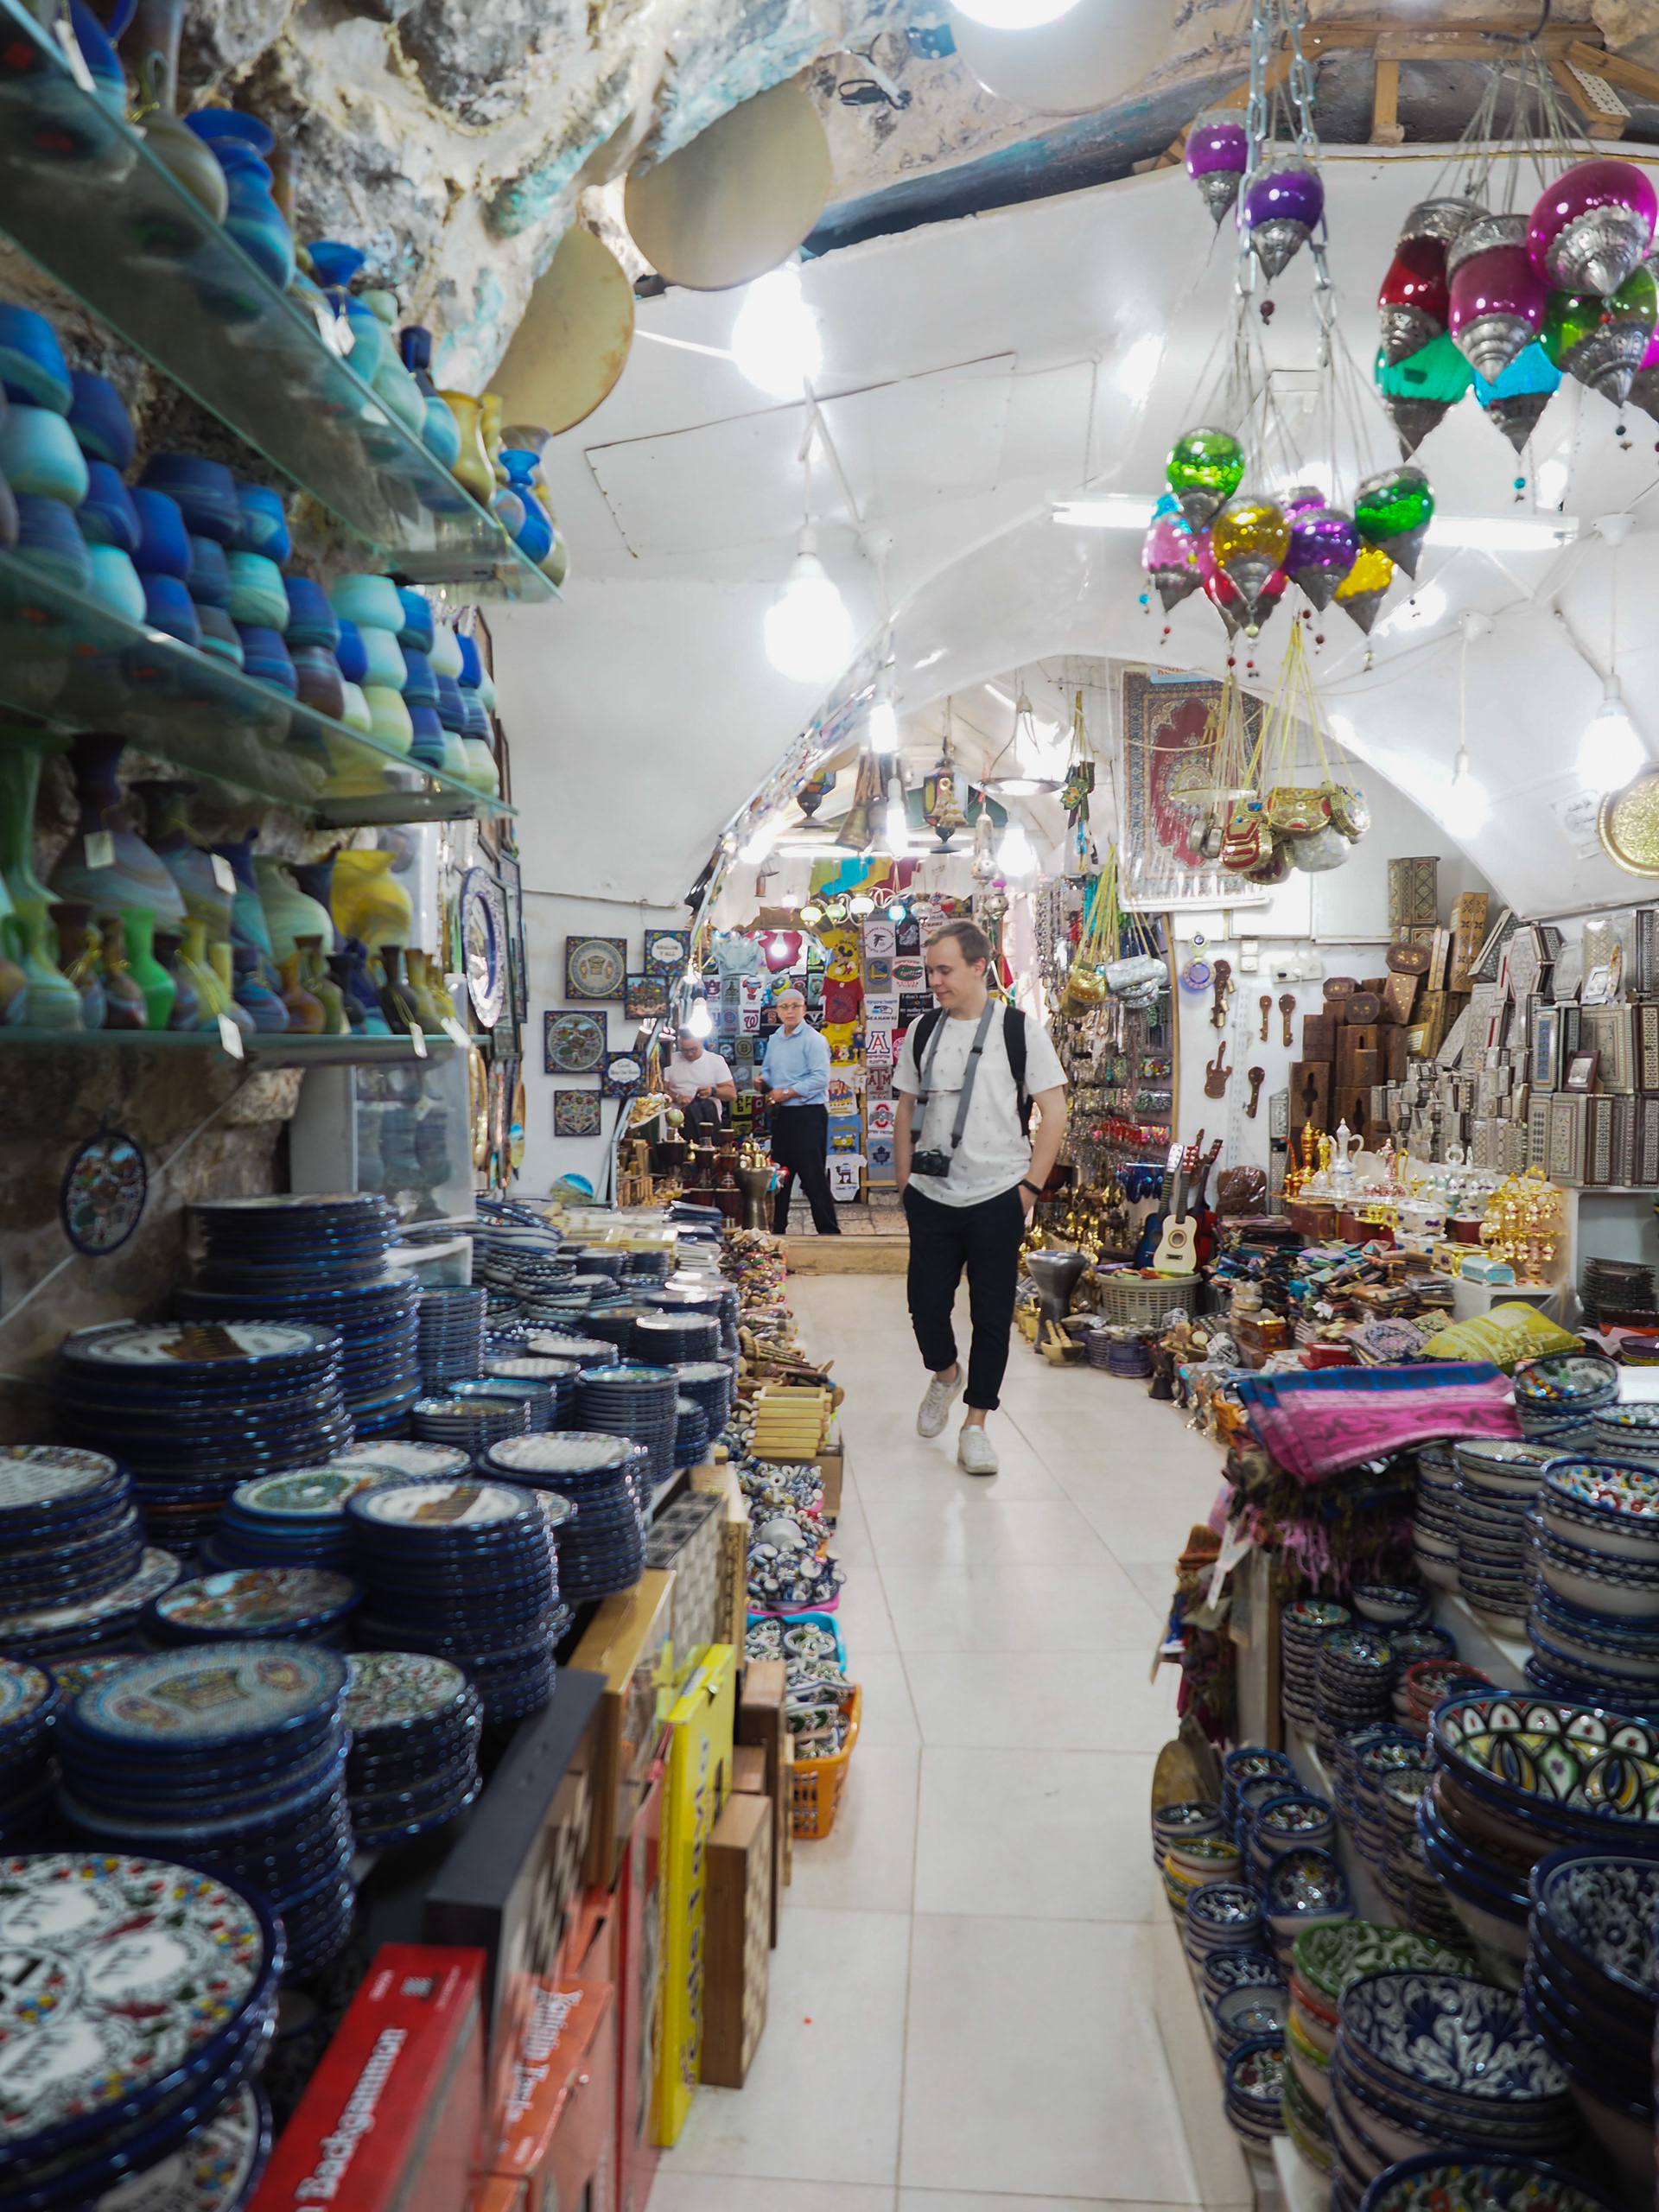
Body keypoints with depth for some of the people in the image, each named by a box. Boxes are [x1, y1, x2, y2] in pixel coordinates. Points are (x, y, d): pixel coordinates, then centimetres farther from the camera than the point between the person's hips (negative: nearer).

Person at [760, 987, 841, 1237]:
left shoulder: (813, 1039, -11)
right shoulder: (774, 1040, 13)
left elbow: (821, 1078, -20)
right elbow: (767, 1071, 25)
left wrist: (787, 1093, -18)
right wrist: (764, 1081, 2)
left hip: (807, 1115, -8)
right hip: (780, 1114, 8)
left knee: (813, 1175, -7)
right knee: (779, 1172, 14)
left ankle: (829, 1230, -1)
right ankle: (777, 1228, 24)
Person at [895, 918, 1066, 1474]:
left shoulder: (1020, 1030, -5)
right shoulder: (922, 1032, 6)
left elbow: (1054, 1111, -4)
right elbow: (906, 1111, 14)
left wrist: (1030, 1187, -8)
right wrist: (906, 1182, 7)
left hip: (998, 1198, -3)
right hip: (932, 1197, 3)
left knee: (992, 1314, 5)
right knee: (926, 1304, 5)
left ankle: (975, 1423, 18)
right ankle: (945, 1373, 37)